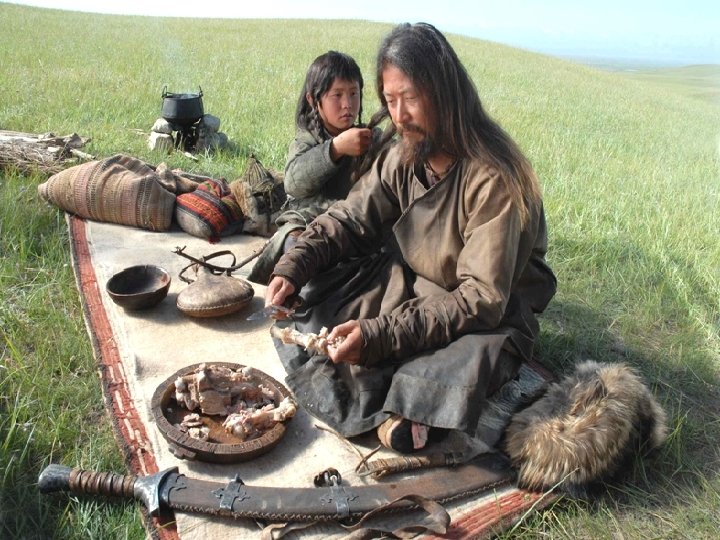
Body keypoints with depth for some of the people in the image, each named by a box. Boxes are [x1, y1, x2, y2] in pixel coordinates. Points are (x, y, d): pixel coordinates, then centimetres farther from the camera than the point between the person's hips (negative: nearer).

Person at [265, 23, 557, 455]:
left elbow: (482, 300, -29)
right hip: (410, 285, 7)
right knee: (310, 298, -11)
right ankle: (396, 409, -23)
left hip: (490, 316, -6)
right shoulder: (402, 153, -7)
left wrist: (381, 334, -35)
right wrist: (293, 268, -19)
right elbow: (350, 219, -1)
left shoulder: (494, 178, -27)